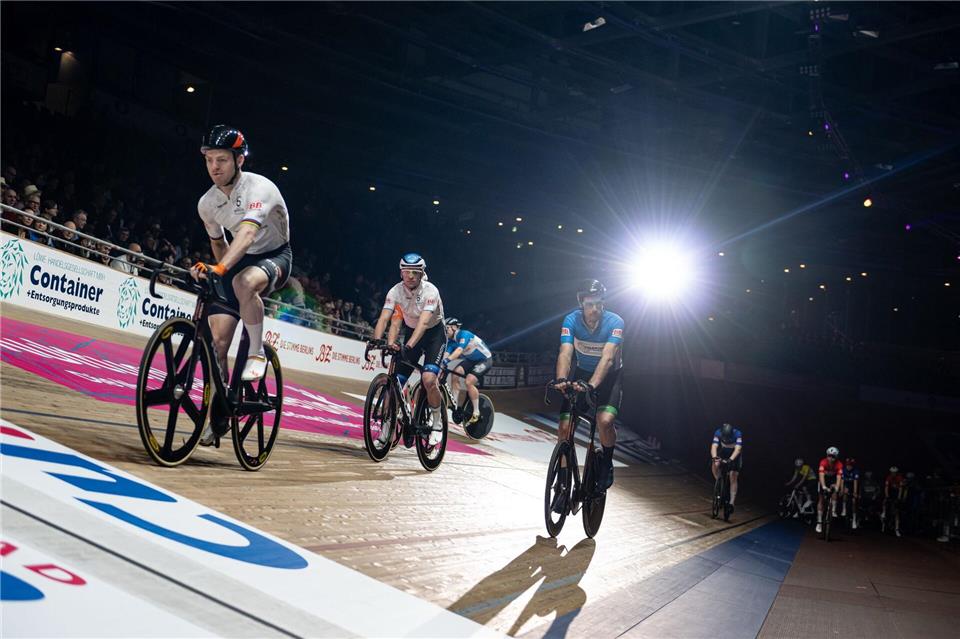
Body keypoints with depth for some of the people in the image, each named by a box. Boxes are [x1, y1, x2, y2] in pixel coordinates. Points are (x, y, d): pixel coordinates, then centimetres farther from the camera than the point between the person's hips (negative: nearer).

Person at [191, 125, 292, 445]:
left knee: (244, 282, -42)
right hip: (238, 262, 6)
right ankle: (217, 412, 6)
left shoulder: (259, 188, -26)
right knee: (218, 340, -7)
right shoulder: (207, 203, -5)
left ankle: (257, 353, -21)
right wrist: (219, 270, 12)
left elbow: (247, 233, -43)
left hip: (275, 256, -6)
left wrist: (221, 268, -55)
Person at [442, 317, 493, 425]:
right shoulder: (451, 341, -5)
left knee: (468, 381, -25)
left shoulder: (464, 334, -27)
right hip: (471, 360, 8)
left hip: (485, 359, -8)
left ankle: (476, 413, -13)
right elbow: (446, 354, -18)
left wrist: (447, 360, -58)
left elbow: (459, 350, -43)